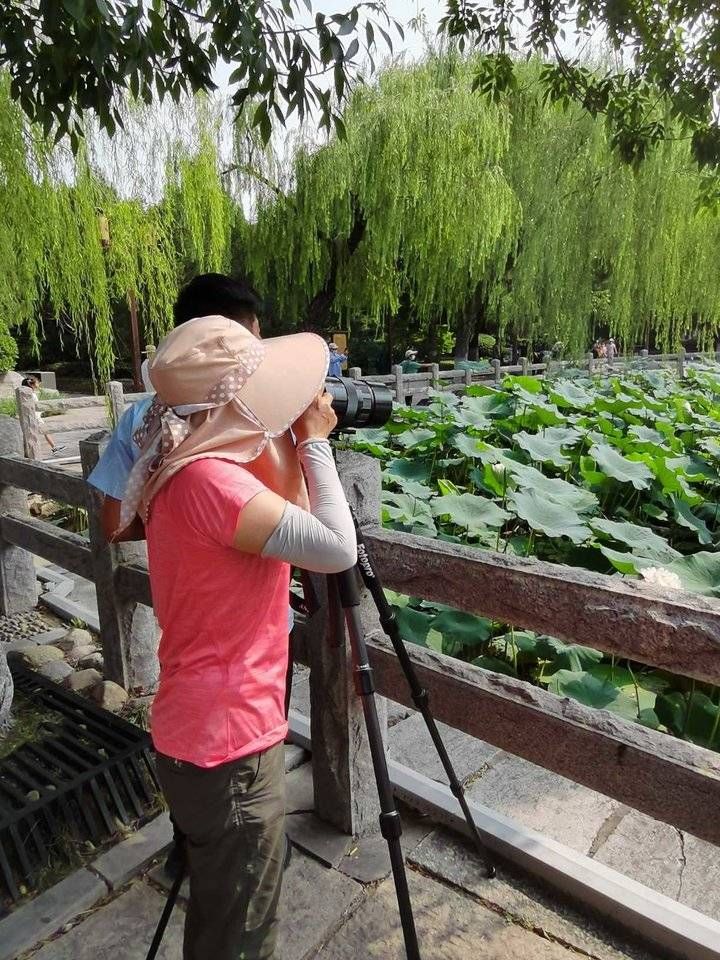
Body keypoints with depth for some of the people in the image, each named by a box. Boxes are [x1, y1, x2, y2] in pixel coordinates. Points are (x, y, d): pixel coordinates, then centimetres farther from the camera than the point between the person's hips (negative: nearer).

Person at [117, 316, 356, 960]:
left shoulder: (186, 469, 3)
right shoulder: (208, 476, -26)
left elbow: (282, 520, 13)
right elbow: (336, 550, -26)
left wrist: (294, 444, 4)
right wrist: (315, 443, -15)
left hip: (205, 729, 9)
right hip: (229, 743, -9)